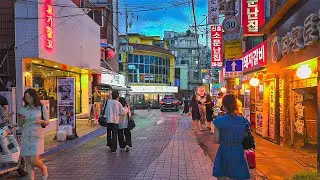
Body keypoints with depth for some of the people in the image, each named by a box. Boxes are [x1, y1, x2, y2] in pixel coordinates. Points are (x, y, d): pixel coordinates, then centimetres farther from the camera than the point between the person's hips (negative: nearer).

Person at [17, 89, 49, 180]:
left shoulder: (42, 108, -2)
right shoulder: (23, 109, 6)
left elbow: (47, 123, 4)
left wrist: (42, 121, -17)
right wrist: (20, 120, -6)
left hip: (37, 137, -3)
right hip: (25, 137, 3)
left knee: (34, 161, -9)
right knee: (28, 162, 6)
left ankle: (43, 168, 22)